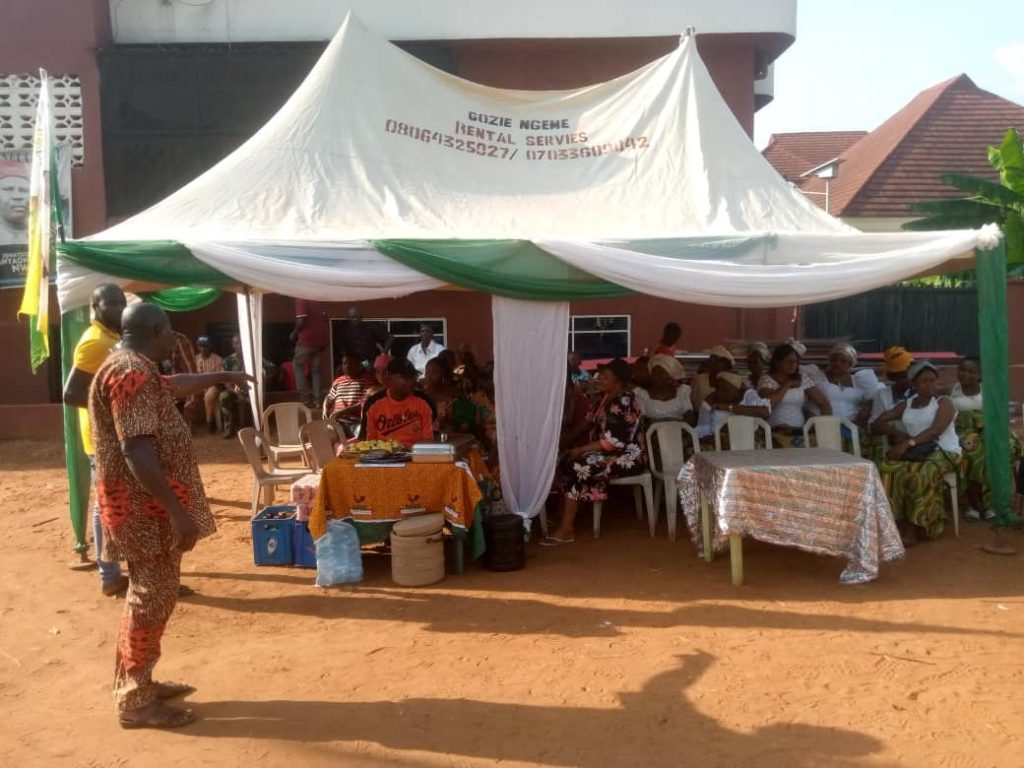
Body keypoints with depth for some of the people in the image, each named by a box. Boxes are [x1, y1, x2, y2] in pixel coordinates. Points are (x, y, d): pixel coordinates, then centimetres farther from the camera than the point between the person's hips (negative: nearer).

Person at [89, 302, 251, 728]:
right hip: (145, 506, -11)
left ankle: (136, 682, 29)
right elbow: (137, 451, -28)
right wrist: (178, 512, -29)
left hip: (150, 505, 11)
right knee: (152, 598, -3)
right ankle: (134, 701, 8)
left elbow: (177, 384, 37)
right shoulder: (131, 374, -20)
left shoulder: (137, 370, 13)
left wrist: (222, 377, 48)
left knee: (151, 594, 18)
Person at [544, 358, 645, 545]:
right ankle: (565, 519, -10)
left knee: (577, 467, -25)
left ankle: (565, 530, -20)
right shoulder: (607, 396, 9)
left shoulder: (623, 403, -20)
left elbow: (613, 442, -24)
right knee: (565, 461, -9)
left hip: (626, 456, -9)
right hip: (608, 452, 9)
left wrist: (581, 449, -19)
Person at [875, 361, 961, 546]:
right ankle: (898, 524, -24)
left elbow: (936, 430, -16)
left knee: (919, 474, -36)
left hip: (943, 452, -4)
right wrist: (897, 434, -6)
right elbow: (879, 421, 13)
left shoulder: (944, 403, 1)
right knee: (887, 468, -28)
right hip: (914, 452, 4)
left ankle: (912, 530, -27)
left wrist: (909, 443, -29)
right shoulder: (905, 405, 16)